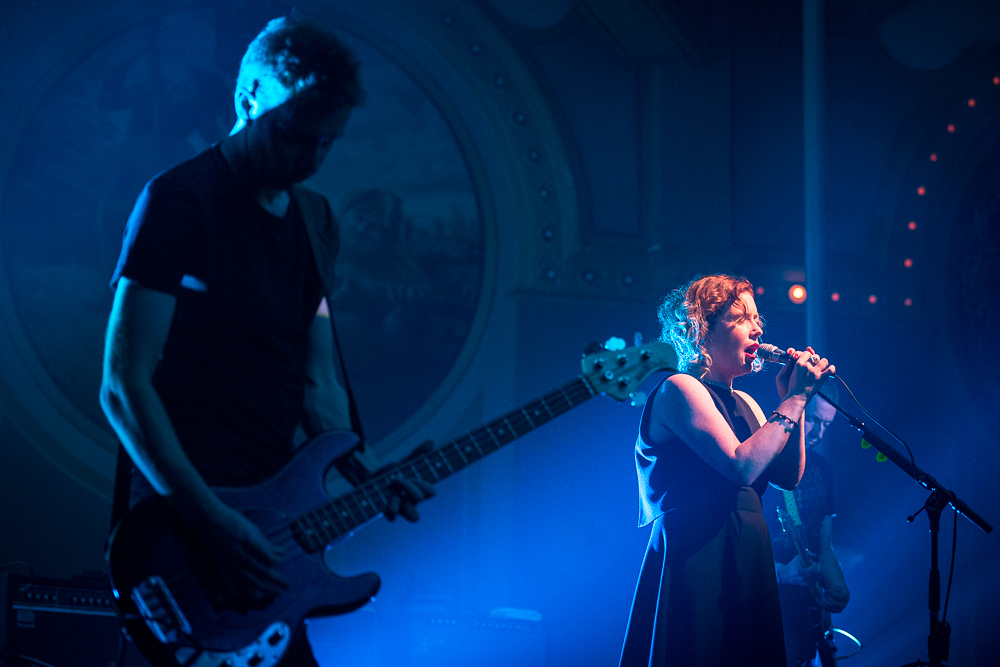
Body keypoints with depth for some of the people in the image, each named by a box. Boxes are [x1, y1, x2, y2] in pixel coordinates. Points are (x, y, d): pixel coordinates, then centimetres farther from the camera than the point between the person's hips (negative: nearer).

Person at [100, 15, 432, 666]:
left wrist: (371, 476, -1)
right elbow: (123, 384, -17)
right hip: (183, 518, -7)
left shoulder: (314, 219, 13)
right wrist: (211, 518, -23)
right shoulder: (179, 201, -11)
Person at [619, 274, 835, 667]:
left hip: (746, 564, 8)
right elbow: (741, 466, -18)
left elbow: (788, 476, 10)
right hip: (696, 564, -8)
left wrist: (794, 399, 3)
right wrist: (794, 400, -11)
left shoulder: (742, 403, 19)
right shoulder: (679, 389, -6)